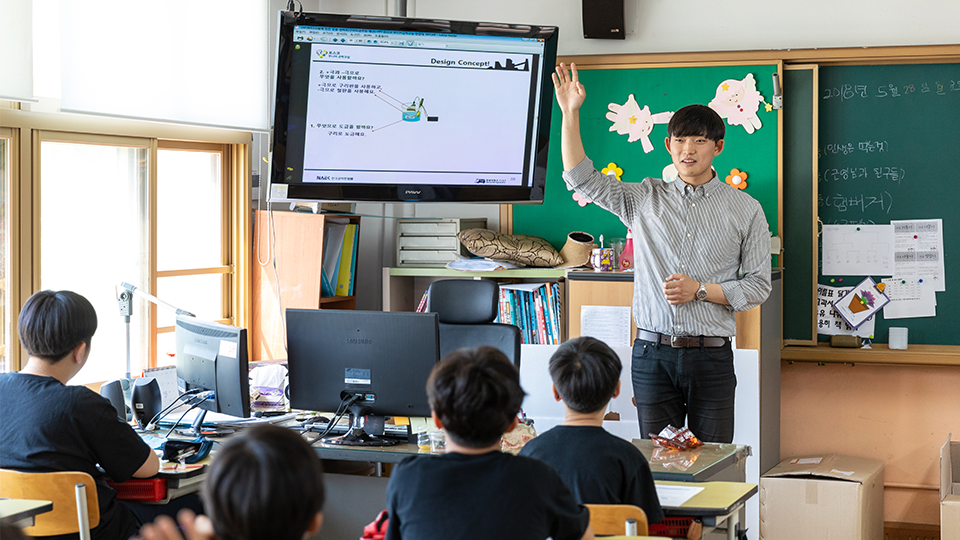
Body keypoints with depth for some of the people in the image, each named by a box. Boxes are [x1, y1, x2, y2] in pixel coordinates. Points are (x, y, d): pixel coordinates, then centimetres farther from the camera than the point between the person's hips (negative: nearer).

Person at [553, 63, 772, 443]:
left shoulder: (745, 210, 4)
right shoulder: (645, 199, 9)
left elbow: (758, 286, 3)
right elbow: (582, 179, 5)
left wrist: (700, 289, -10)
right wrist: (570, 114, -1)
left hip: (711, 356, -1)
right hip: (653, 354, 1)